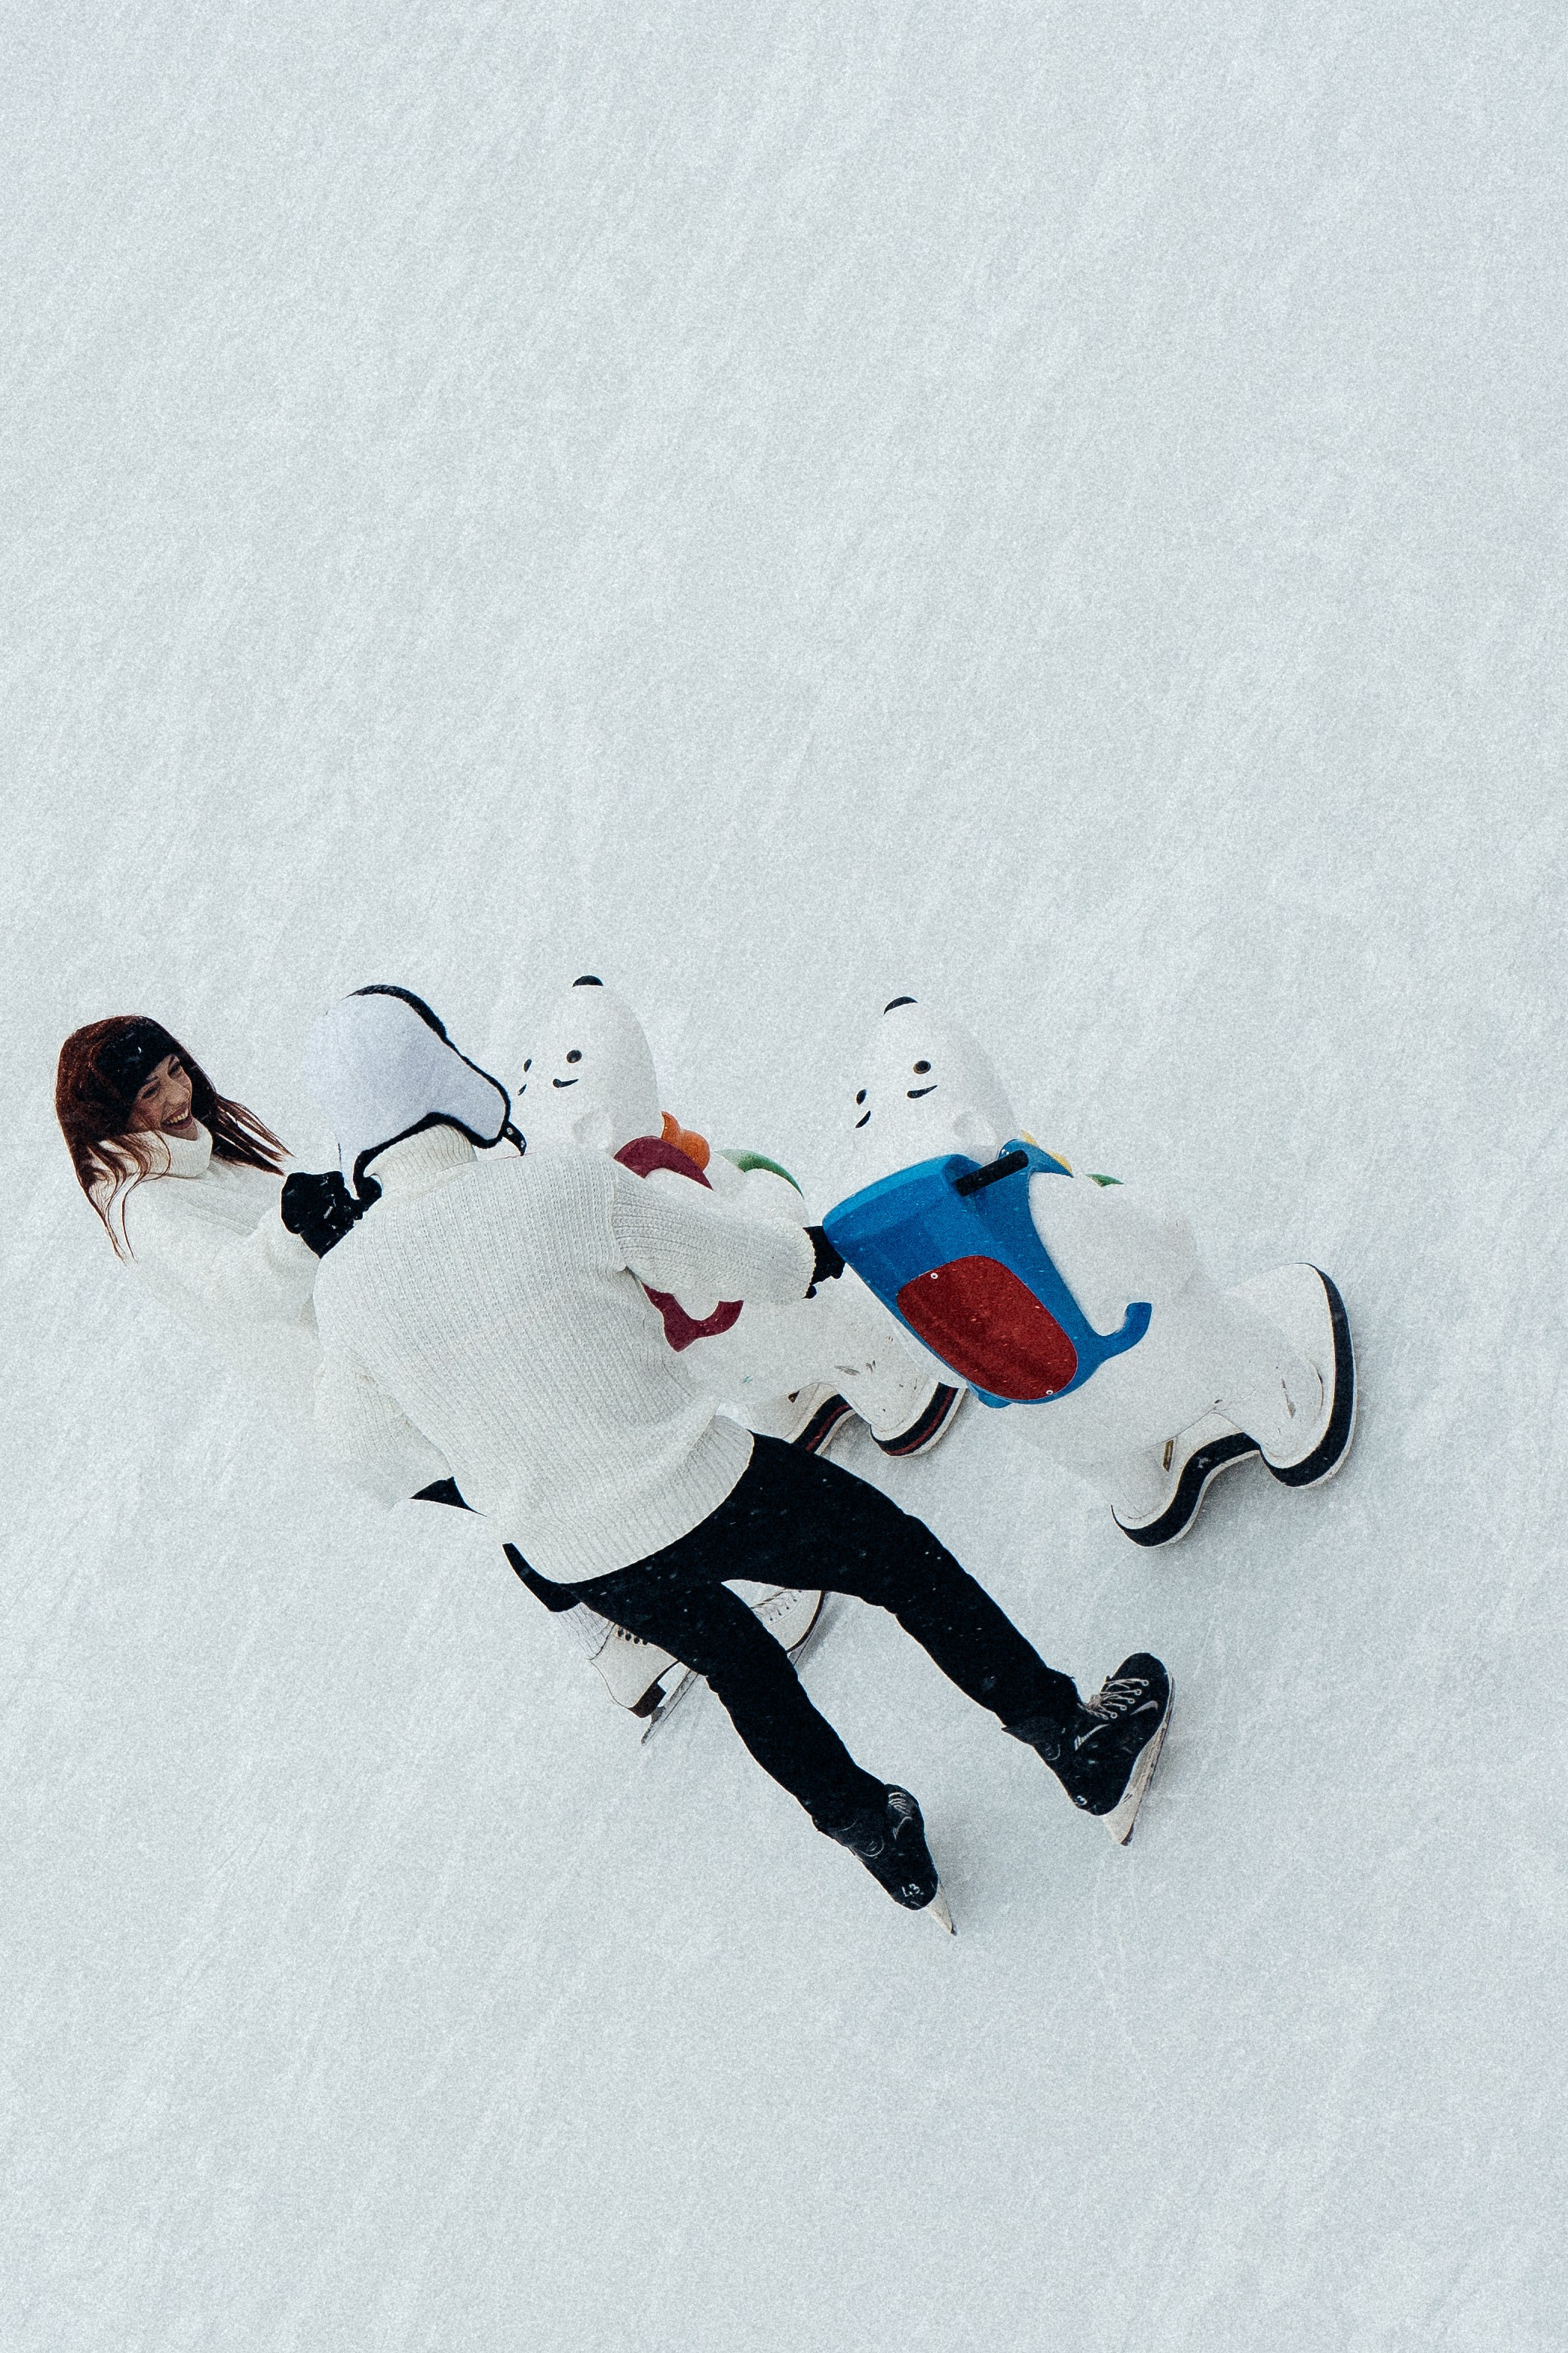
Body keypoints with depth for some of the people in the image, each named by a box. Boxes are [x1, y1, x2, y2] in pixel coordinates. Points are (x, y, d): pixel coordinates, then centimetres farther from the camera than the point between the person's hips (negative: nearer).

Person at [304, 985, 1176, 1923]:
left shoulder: (345, 1289, -11)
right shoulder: (565, 1187, -21)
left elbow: (362, 1455, 6)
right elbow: (750, 1261, -7)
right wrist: (816, 1249, 14)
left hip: (578, 1558, 4)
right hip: (704, 1493, -4)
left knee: (738, 1664, 32)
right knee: (908, 1565, 20)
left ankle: (882, 1842, 48)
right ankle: (1083, 1750, 34)